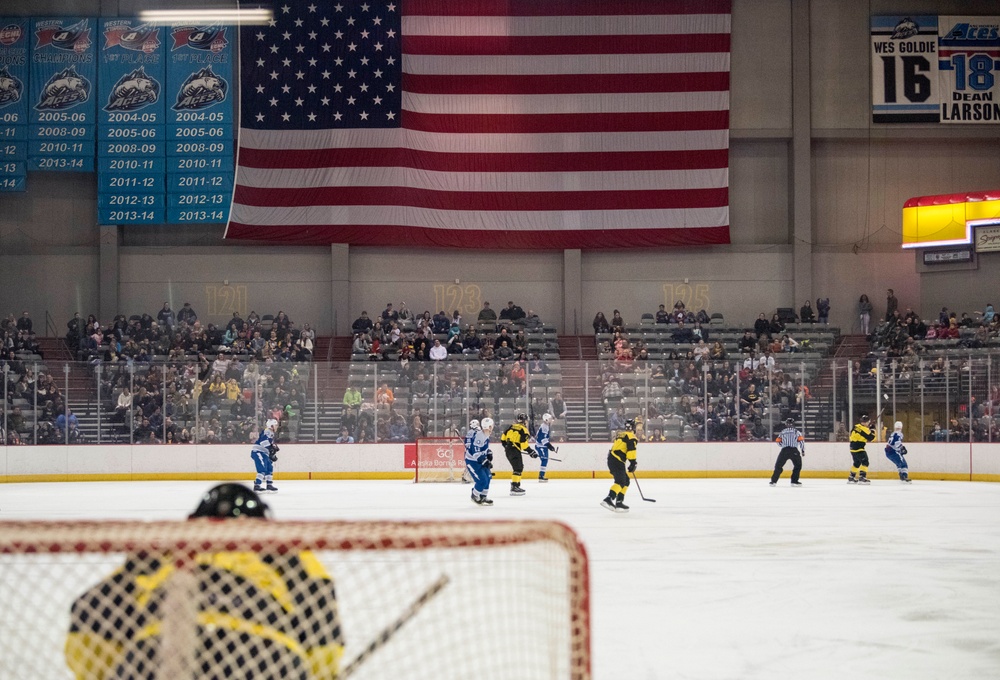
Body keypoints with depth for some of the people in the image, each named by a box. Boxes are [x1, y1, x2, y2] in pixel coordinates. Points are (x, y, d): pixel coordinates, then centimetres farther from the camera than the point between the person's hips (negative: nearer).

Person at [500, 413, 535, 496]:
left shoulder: (512, 426, 12)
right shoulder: (523, 429, -11)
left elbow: (503, 436, 16)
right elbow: (523, 442, -18)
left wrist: (505, 445, 29)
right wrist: (530, 451, -13)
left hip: (508, 450, 9)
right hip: (515, 451, -9)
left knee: (520, 467, 19)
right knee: (518, 468, -12)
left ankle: (517, 485, 23)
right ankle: (514, 487, -23)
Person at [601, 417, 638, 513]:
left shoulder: (621, 434, 23)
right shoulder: (631, 436, -5)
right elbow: (631, 450, -17)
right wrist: (633, 463, -13)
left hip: (611, 459, 9)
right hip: (617, 461, -9)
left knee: (626, 481, 16)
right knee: (620, 481, -19)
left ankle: (619, 502, 14)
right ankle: (608, 499, -37)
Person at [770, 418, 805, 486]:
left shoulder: (782, 432, 16)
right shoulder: (797, 432, 10)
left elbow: (778, 442, 14)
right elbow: (801, 440, 0)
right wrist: (803, 450, 9)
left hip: (784, 450, 1)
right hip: (794, 451, -1)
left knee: (778, 466, 9)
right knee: (798, 466, 16)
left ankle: (774, 481, 2)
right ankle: (794, 481, 8)